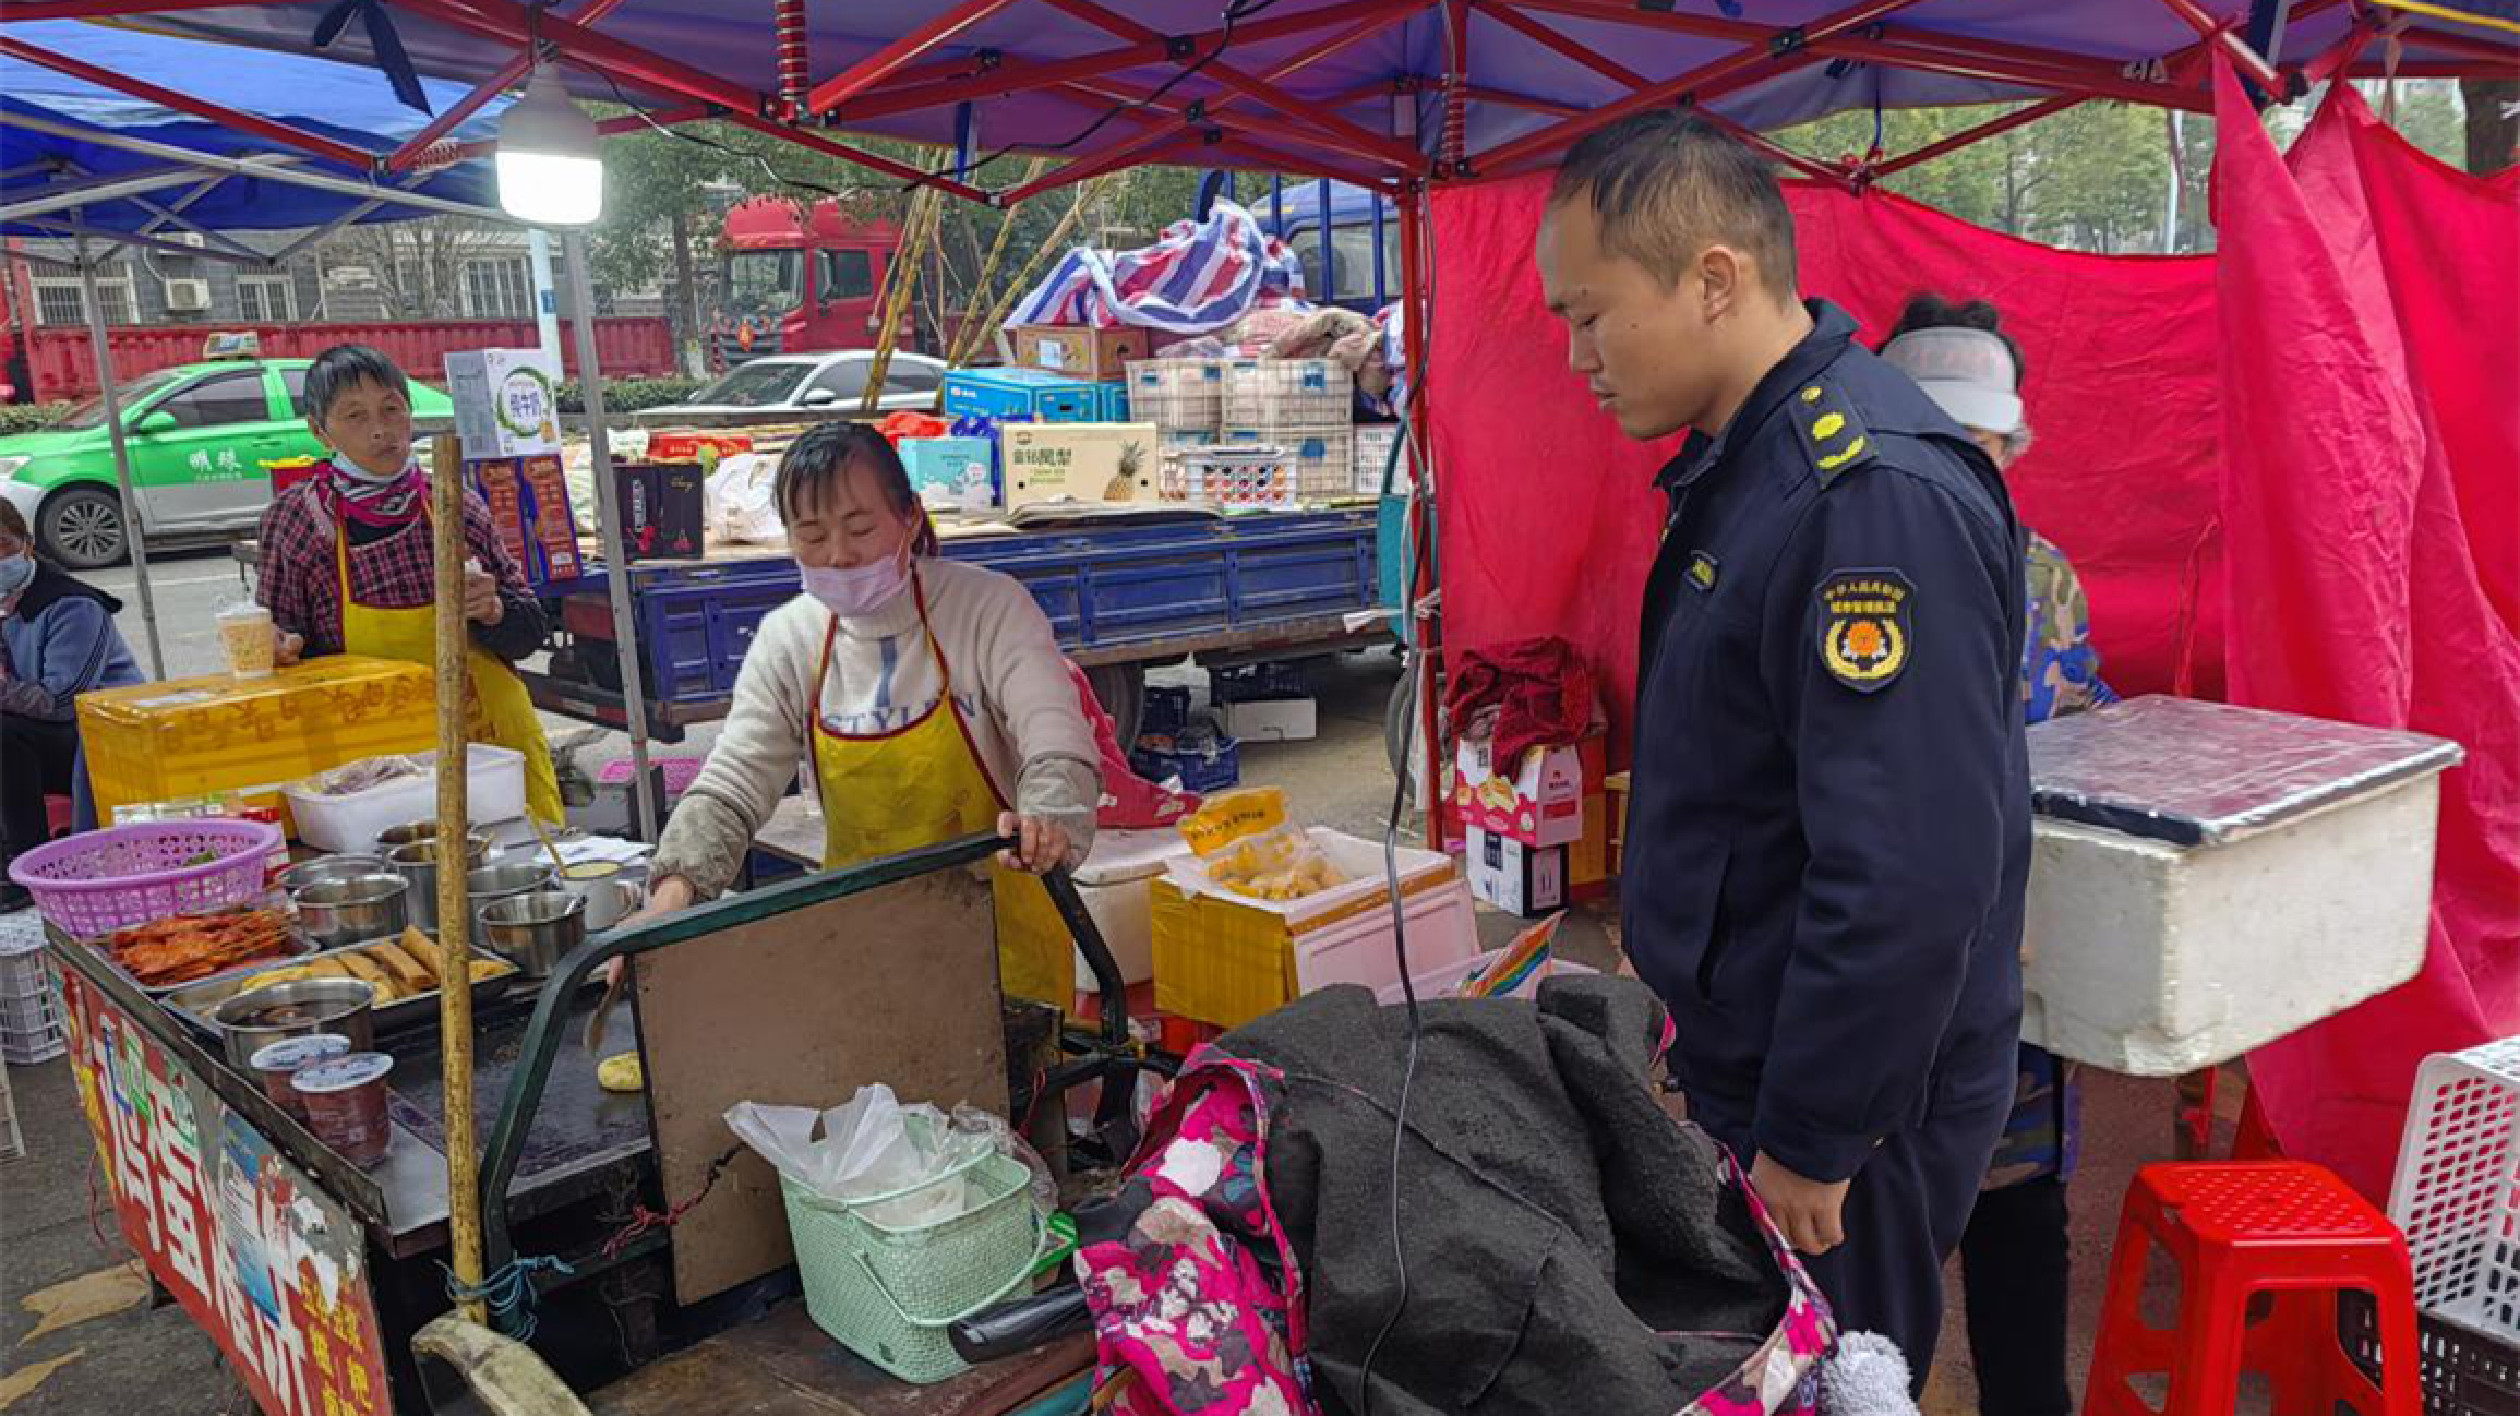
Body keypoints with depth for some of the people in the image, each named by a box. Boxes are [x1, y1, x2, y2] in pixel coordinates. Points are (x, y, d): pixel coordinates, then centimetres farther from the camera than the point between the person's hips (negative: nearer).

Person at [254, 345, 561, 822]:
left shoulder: (460, 508, 1)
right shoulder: (295, 519, -1)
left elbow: (528, 632, 6)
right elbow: (280, 631, 7)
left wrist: (491, 611, -14)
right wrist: (283, 646, -15)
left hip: (489, 735, 1)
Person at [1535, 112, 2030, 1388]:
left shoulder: (1875, 496, -26)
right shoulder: (1749, 458, 6)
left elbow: (1908, 879, -28)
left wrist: (1807, 1143, -19)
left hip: (1839, 1104, -9)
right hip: (1744, 1060, 9)